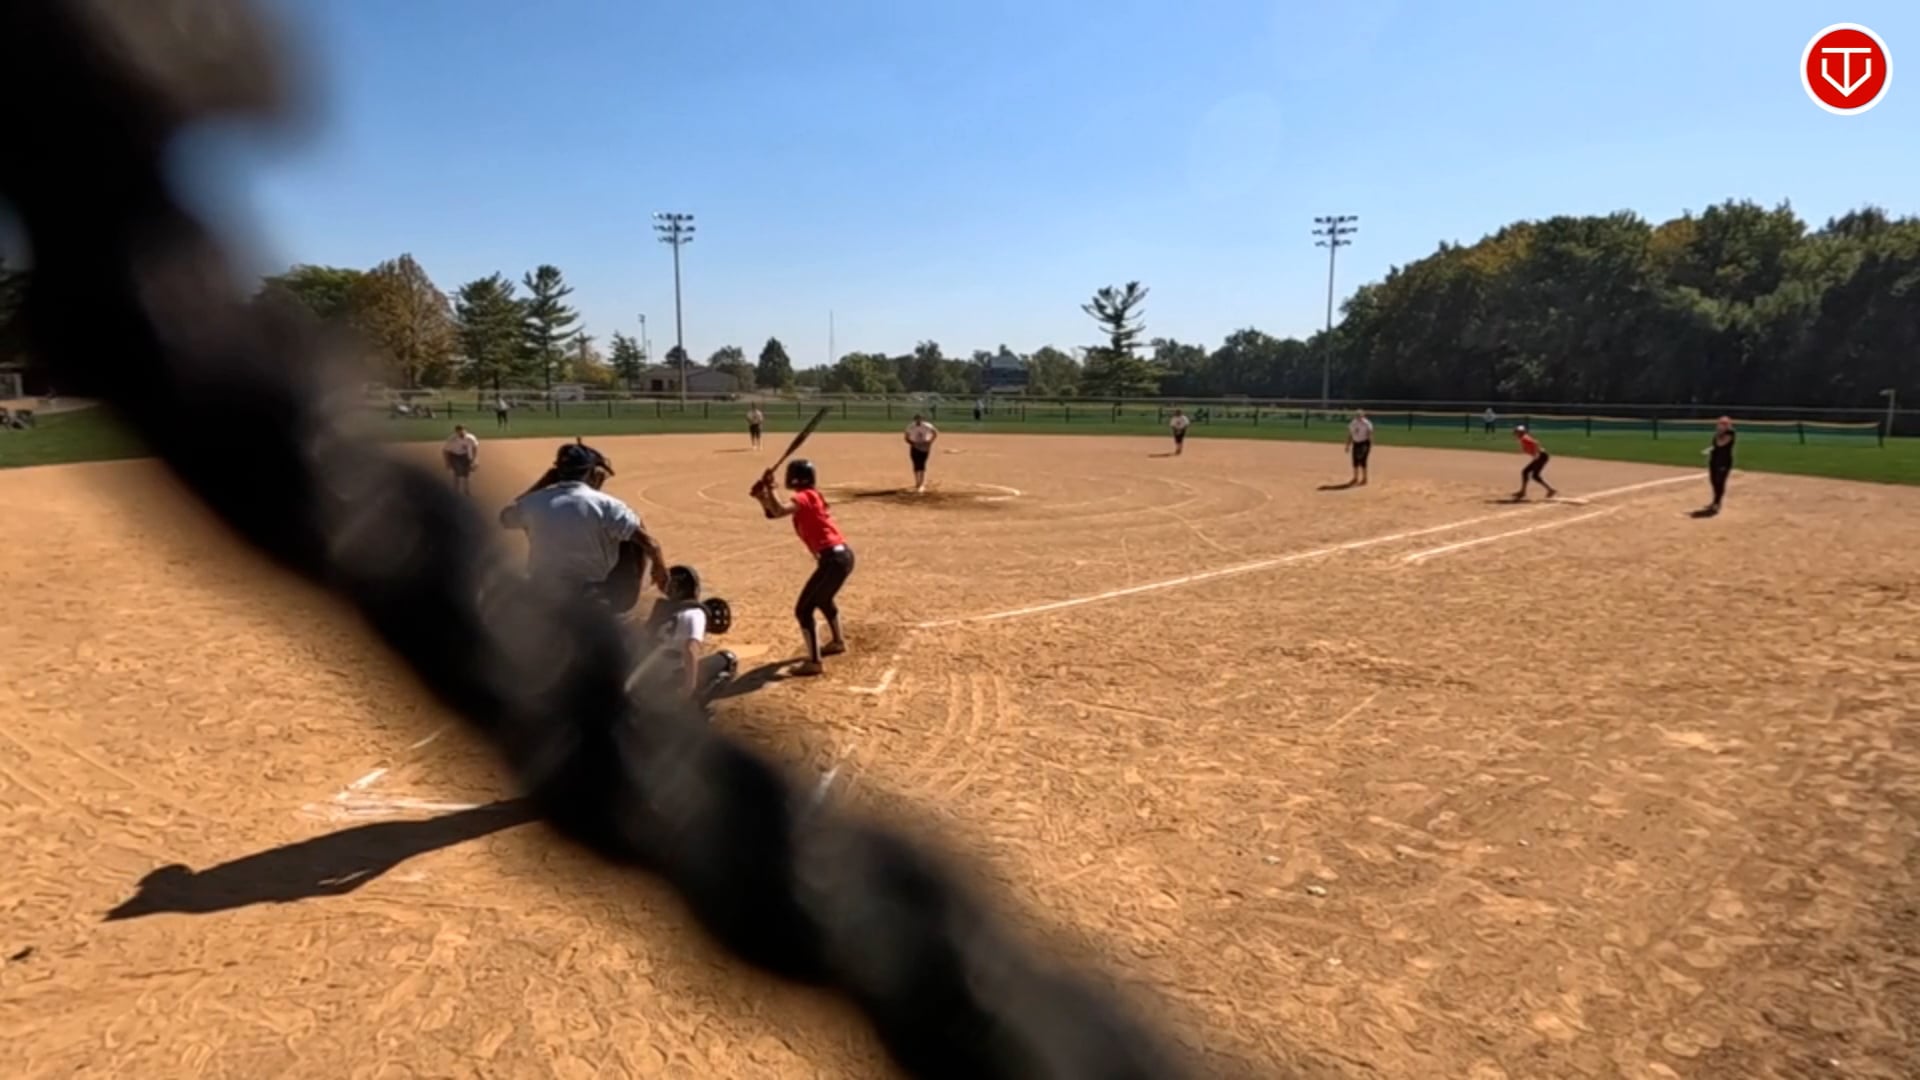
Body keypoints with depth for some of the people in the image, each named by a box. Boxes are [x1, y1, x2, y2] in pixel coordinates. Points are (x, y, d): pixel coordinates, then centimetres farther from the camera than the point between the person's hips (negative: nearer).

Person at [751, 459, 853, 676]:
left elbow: (779, 511, -29)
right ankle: (838, 642, 53)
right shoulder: (809, 497, 18)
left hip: (834, 560, -10)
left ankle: (814, 662, -3)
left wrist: (769, 489, -15)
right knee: (823, 599, 35)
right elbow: (773, 513, 21)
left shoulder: (804, 497, -10)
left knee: (803, 609, -5)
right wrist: (762, 497, 4)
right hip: (842, 556, 10)